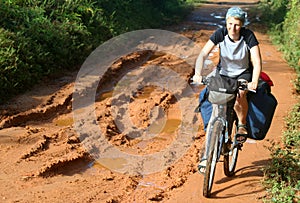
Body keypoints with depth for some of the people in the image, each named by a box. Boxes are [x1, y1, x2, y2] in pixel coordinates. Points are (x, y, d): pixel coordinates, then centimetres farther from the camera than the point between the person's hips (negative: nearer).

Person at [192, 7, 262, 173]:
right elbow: (203, 54, -25)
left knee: (240, 94, -37)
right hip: (223, 73, 1)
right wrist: (198, 73, -42)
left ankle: (242, 125, -6)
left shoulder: (248, 36, -21)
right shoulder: (220, 33, -18)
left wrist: (254, 82, -46)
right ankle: (206, 156, -2)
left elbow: (257, 62, -28)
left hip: (243, 74, -1)